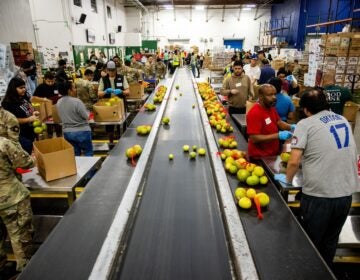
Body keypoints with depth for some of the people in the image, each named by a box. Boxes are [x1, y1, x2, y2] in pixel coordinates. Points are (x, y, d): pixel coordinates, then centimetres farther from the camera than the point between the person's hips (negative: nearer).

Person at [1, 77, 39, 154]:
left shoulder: (24, 98, 5)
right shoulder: (8, 103, -16)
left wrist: (34, 113, -1)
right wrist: (29, 119, -22)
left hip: (31, 131, 7)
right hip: (21, 135, -7)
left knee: (33, 152, 17)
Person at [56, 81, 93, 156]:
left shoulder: (58, 103, 1)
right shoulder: (76, 101, -20)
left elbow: (62, 118, 11)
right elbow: (86, 117, -15)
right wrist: (87, 112, 5)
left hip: (67, 132, 6)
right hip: (81, 132, -6)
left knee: (75, 155, 16)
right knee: (88, 153, 9)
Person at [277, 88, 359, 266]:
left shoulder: (306, 124, -9)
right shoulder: (343, 120, 10)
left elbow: (294, 161, -17)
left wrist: (287, 179, 2)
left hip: (319, 195, -6)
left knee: (310, 243, 15)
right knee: (330, 241, 24)